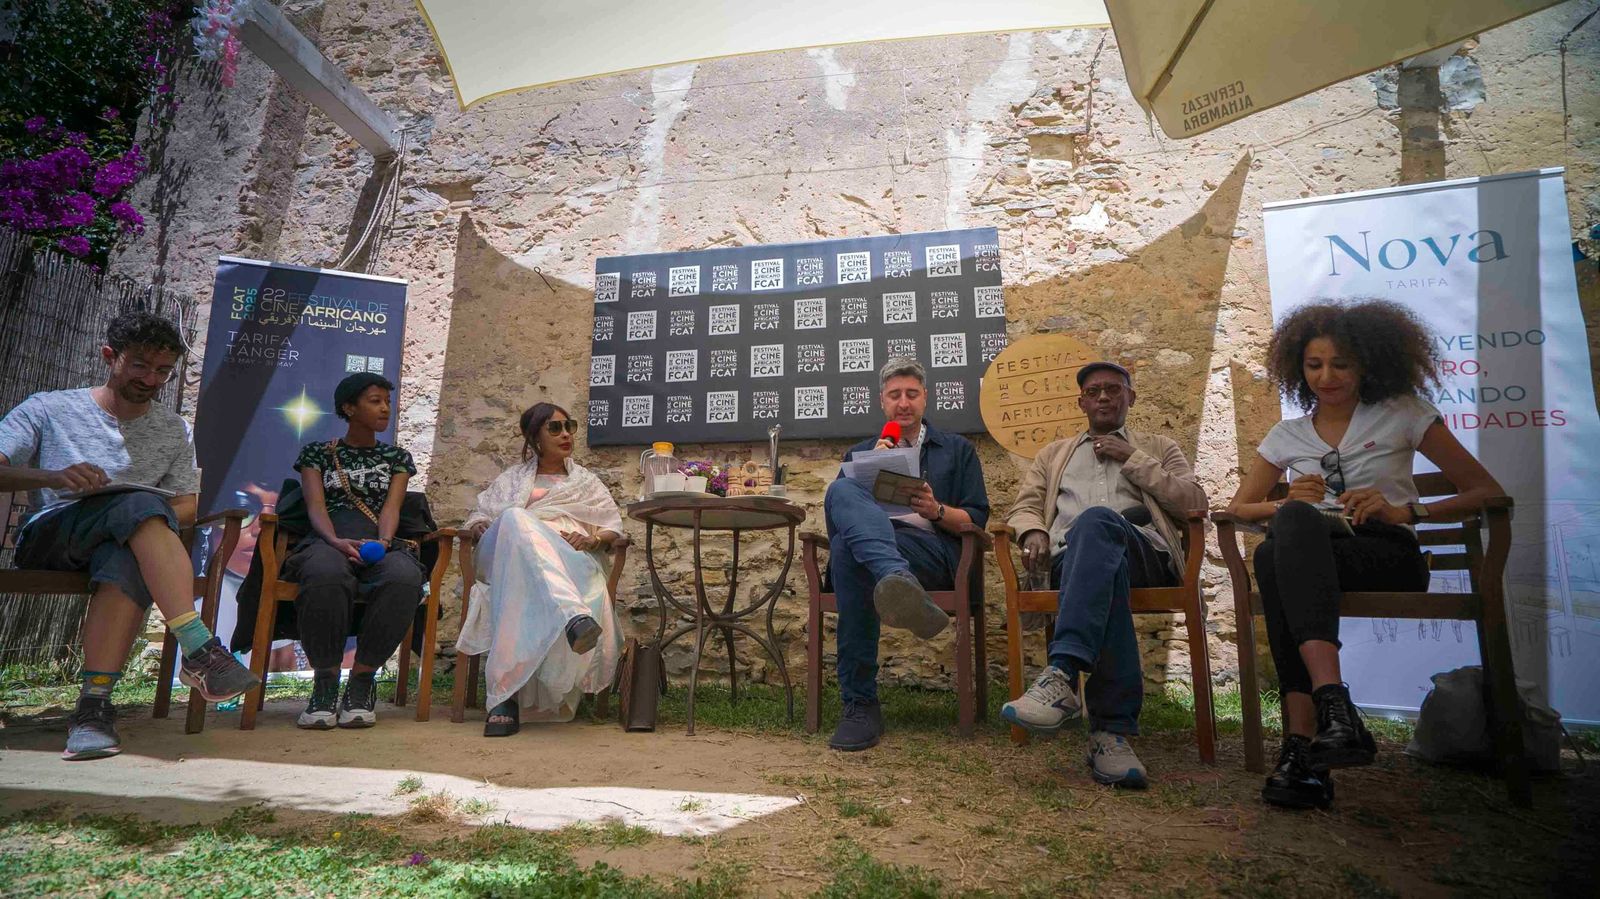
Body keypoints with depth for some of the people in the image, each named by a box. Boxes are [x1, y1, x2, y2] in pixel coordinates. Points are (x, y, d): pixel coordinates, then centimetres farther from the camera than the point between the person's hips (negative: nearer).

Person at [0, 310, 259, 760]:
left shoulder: (174, 430, 19)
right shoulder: (47, 409, 13)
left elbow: (187, 505, 14)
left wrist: (156, 522, -10)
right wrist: (51, 478, -21)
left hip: (127, 541, 2)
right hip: (45, 538, -2)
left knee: (127, 562, -39)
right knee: (139, 504, -35)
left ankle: (93, 706, -43)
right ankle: (199, 649, -47)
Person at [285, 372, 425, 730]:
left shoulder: (396, 457, 23)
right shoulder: (317, 453, 19)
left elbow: (391, 507, 7)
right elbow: (316, 506, 4)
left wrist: (382, 542, -16)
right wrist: (336, 541, -19)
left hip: (380, 544, 1)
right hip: (327, 542, -1)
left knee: (404, 577, -38)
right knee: (326, 575, -41)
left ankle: (362, 677, -21)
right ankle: (325, 680, -22)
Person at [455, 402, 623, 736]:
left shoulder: (586, 480, 32)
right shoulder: (513, 478, 34)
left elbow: (614, 526, 20)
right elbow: (479, 514, 25)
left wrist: (591, 538, -4)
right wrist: (480, 526, -1)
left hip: (572, 562, 1)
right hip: (511, 553, 0)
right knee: (516, 520, -41)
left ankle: (506, 697, -52)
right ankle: (573, 618, -66)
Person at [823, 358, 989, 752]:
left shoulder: (957, 450, 28)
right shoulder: (859, 453, 34)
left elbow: (976, 520, 16)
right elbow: (841, 509, 20)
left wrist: (937, 510, -6)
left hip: (931, 549, -2)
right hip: (866, 542, 2)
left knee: (849, 548, -40)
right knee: (839, 491, -38)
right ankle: (903, 585, -64)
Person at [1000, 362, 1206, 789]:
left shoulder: (1159, 447, 31)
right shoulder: (1053, 454, 36)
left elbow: (1194, 503, 14)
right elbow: (1024, 506, 23)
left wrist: (1133, 459, 8)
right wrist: (1034, 531, -3)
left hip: (1145, 552, -1)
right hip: (1073, 557, 1)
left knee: (1096, 520, -40)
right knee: (1105, 564, -41)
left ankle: (1062, 674, -54)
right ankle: (1113, 727, -47)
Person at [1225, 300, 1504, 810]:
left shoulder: (1403, 416, 12)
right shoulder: (1287, 436, 19)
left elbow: (1487, 492, 10)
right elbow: (1237, 508, 15)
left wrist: (1405, 511, -7)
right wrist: (1287, 503, -7)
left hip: (1388, 557, -3)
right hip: (1307, 553, 3)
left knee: (1273, 556, -38)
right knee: (1294, 518, -38)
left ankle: (1301, 741, -47)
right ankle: (1333, 708, -49)